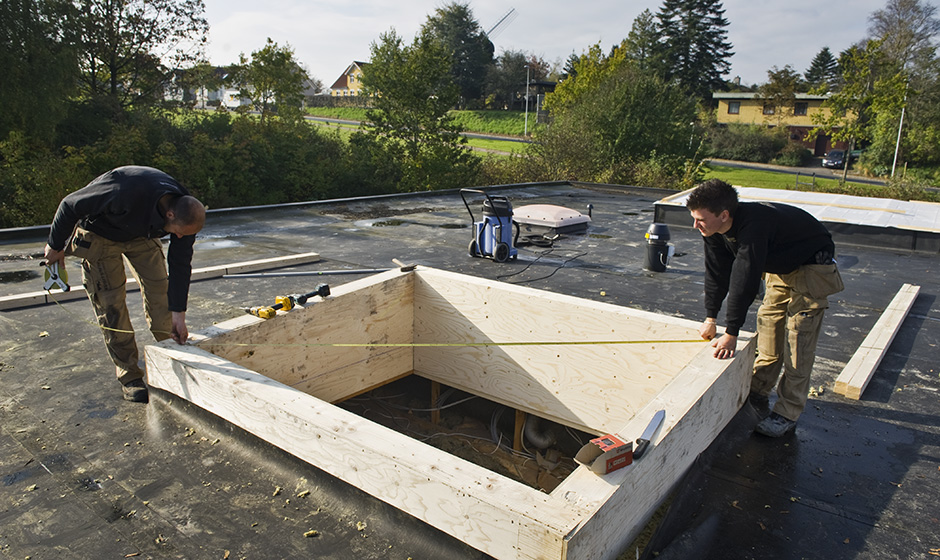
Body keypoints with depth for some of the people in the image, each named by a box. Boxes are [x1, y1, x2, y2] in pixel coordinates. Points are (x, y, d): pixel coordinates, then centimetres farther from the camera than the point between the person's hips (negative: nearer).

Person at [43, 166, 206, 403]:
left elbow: (180, 264, -15)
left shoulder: (185, 213, -24)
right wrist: (55, 245, -10)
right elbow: (70, 205, -26)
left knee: (159, 289, -3)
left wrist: (178, 313, -16)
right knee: (110, 302, -8)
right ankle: (129, 376, 0)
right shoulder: (125, 194, -42)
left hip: (142, 233, 5)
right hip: (98, 232, -5)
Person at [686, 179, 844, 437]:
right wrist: (710, 319, 0)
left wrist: (731, 333, -33)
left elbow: (744, 282, -38)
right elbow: (717, 273, -2)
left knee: (798, 339, -9)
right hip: (780, 266, 8)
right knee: (768, 327, 11)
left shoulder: (753, 225, -40)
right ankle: (757, 392, 25)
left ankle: (788, 412, 0)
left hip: (812, 268, -8)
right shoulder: (714, 230, -13)